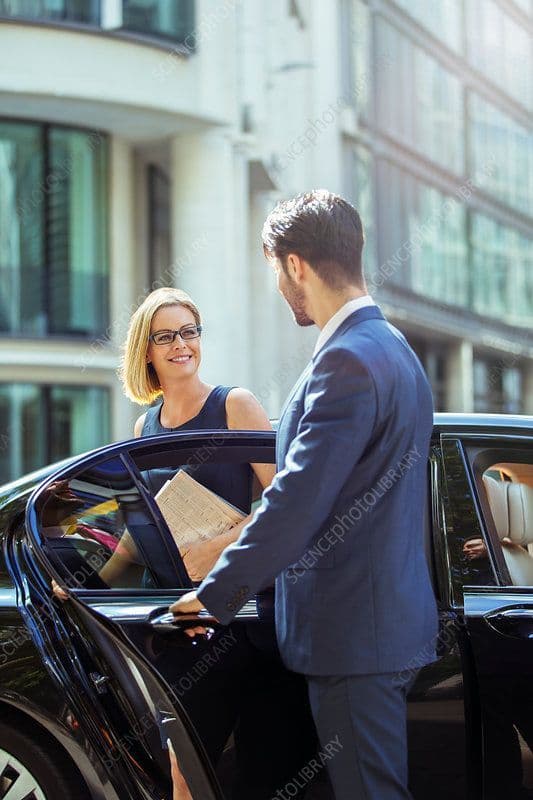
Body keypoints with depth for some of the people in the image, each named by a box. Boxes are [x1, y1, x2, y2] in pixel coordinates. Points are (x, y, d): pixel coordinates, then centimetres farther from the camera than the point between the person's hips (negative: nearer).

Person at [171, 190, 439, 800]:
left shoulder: (349, 360, -18)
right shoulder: (392, 349, 16)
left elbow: (298, 501, -22)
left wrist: (215, 595, -13)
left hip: (354, 633, -10)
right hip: (390, 618, 10)